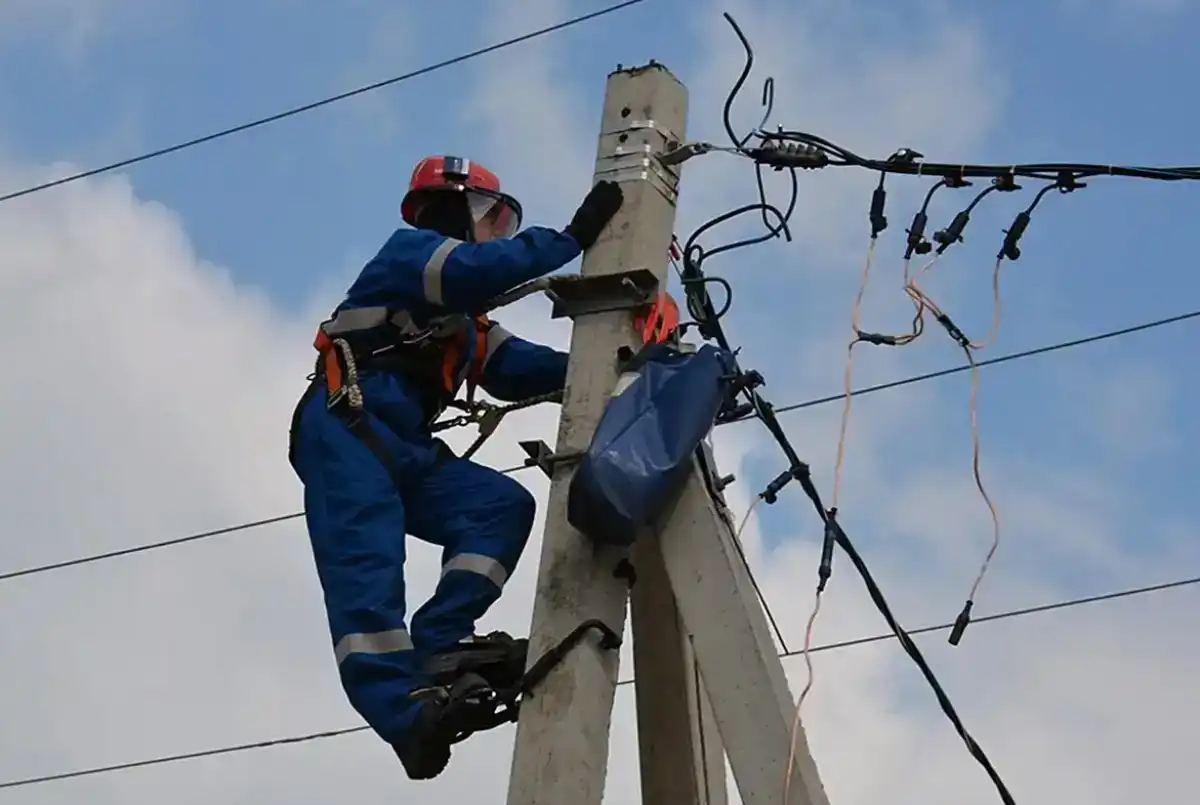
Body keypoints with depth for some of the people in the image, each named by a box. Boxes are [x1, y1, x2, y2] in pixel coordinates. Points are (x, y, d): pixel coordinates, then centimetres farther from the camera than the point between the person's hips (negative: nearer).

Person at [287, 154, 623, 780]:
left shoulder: (461, 316, 34)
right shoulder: (410, 248, 9)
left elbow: (514, 369, 18)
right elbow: (475, 269, -14)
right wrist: (574, 236, -15)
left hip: (404, 448, 9)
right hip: (346, 428, -9)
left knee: (502, 505, -11)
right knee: (366, 558, -26)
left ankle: (436, 647, -26)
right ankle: (403, 710, -44)